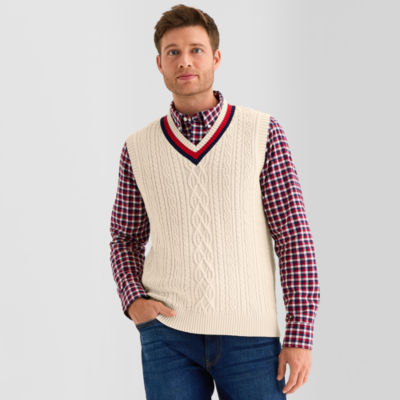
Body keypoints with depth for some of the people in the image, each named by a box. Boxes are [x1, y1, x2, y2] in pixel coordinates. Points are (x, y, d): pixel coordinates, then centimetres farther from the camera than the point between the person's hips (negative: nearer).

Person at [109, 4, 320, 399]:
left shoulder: (263, 133, -1)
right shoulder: (139, 148, 5)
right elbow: (126, 238, 16)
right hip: (168, 334, 1)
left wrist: (300, 335, -8)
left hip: (249, 336, -1)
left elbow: (294, 236, -3)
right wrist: (132, 299, -4)